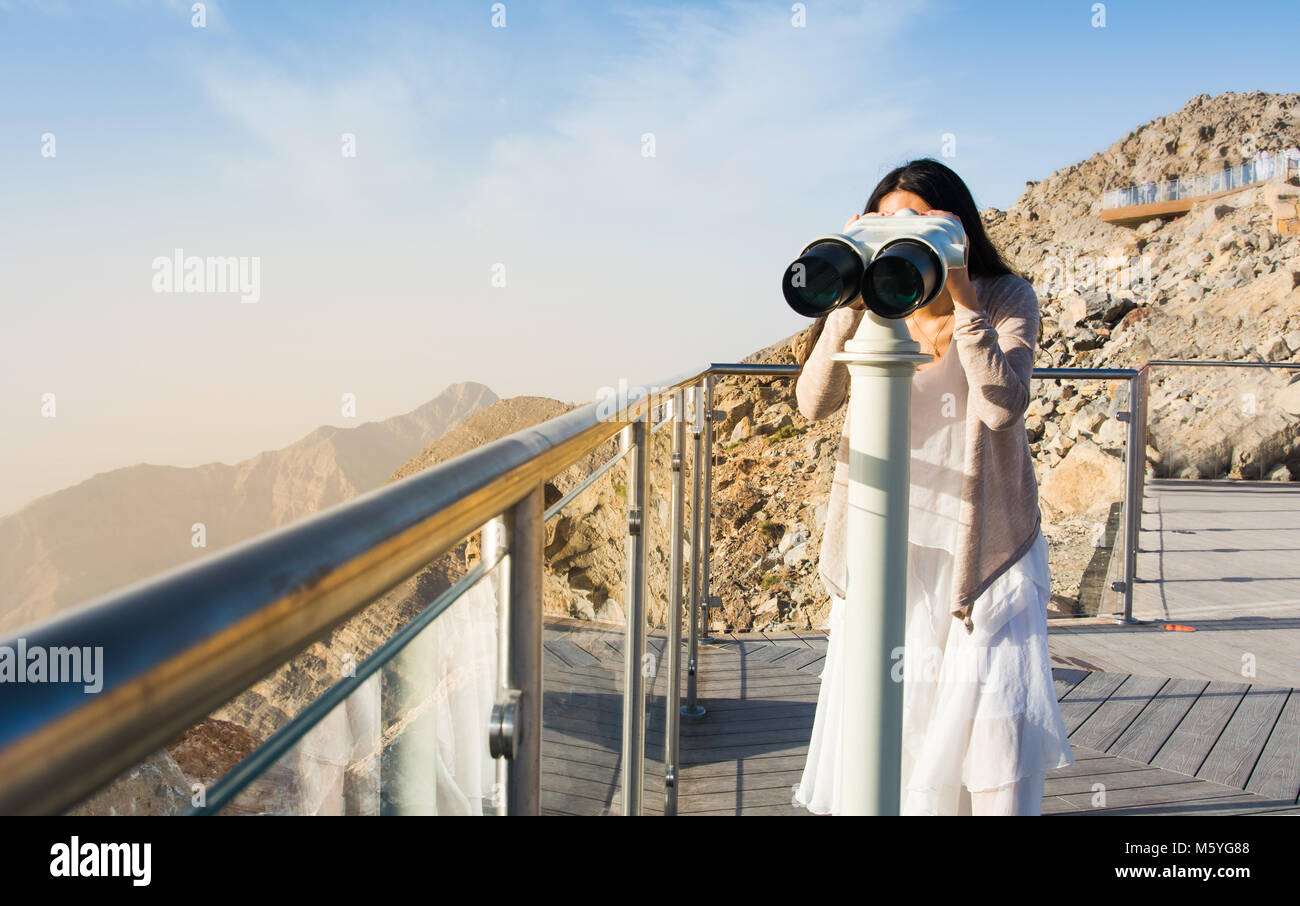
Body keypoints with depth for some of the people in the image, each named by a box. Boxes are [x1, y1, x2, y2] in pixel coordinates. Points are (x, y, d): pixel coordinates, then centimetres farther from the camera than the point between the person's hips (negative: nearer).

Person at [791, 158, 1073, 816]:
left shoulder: (1006, 299, -5)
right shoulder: (873, 307, 0)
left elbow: (1002, 407, -22)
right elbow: (813, 403, -15)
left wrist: (960, 295, -26)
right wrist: (851, 300, -24)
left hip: (983, 551, -1)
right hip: (886, 551, 2)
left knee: (996, 734, -2)